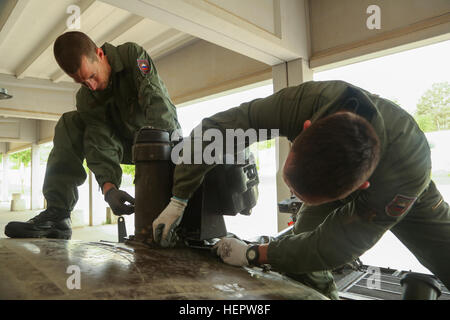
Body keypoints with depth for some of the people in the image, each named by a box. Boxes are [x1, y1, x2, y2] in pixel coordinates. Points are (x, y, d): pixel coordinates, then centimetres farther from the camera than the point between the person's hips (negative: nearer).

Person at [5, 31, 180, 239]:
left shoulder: (133, 54, -20)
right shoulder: (86, 98, -9)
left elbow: (157, 103, -33)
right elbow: (101, 145, -20)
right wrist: (109, 187, -39)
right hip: (125, 143, 3)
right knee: (69, 124, -13)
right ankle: (57, 214, -19)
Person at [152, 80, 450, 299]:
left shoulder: (409, 169, -43)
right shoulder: (303, 102, -39)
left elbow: (336, 245, -33)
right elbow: (213, 129, -30)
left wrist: (253, 254, -28)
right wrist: (178, 200, -28)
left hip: (401, 193, -1)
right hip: (329, 179, 2)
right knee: (304, 272, -12)